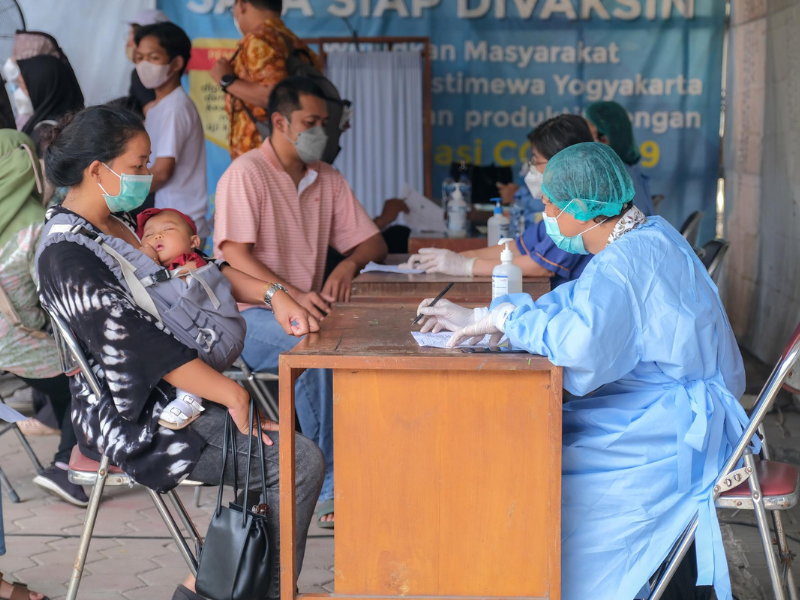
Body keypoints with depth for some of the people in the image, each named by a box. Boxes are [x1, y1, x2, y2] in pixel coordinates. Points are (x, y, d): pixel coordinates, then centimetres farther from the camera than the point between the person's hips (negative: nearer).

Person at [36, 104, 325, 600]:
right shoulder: (69, 256, -20)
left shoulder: (119, 224, 11)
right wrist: (232, 395, -20)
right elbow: (139, 345, -24)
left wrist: (273, 294, 0)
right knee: (302, 462, -14)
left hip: (173, 396, 10)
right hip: (136, 421, -10)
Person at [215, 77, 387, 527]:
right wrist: (291, 295, -30)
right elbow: (235, 256, -17)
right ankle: (334, 487, -27)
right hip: (250, 320, -6)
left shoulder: (328, 180, 15)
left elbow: (374, 242, 15)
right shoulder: (246, 174, -6)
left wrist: (350, 263, -10)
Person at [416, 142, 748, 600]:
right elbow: (575, 306, 19)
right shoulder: (650, 236, 10)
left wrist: (506, 318, -23)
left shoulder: (624, 263, -22)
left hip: (671, 432, -10)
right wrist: (478, 318, 13)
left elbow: (581, 344, -39)